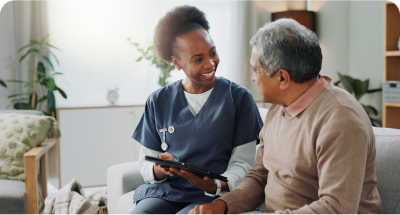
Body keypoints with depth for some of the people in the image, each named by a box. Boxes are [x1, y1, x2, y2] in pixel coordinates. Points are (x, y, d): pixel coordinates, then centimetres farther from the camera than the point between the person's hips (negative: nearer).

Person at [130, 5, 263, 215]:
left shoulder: (239, 98, 1)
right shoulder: (158, 101, 8)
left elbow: (243, 162, 0)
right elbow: (145, 163, 9)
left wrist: (217, 186, -20)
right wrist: (159, 170, -15)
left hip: (214, 197, -2)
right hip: (165, 190, 3)